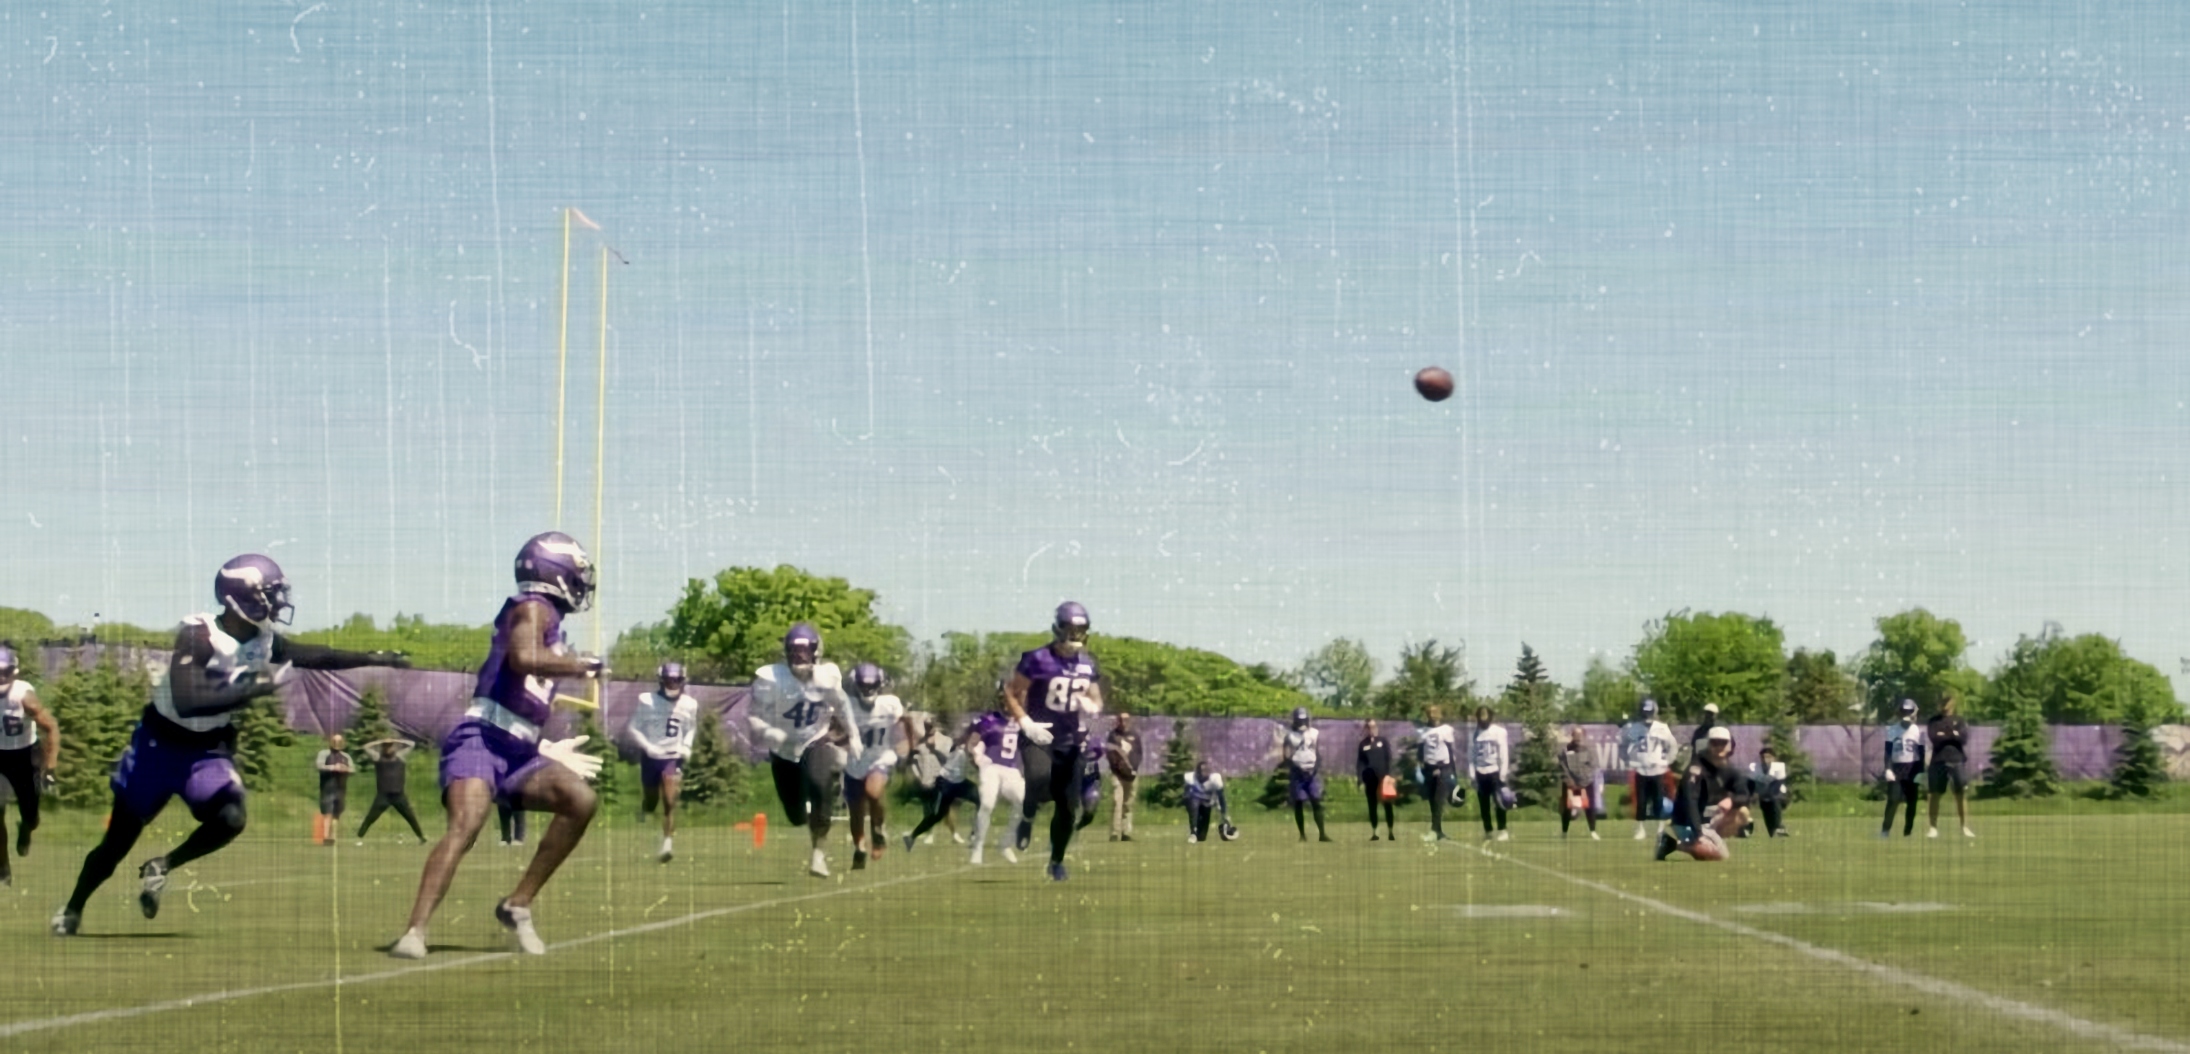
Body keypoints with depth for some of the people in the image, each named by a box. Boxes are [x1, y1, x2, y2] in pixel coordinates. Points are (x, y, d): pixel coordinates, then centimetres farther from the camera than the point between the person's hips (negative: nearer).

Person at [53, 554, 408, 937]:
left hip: (208, 749, 5)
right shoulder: (197, 635, -28)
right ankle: (73, 908, 30)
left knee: (230, 820, -21)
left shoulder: (264, 640, -8)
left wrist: (372, 658, -1)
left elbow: (311, 656, 6)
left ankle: (162, 866, 5)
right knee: (119, 840, 6)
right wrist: (253, 689, -39)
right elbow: (187, 704, -37)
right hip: (160, 743, -5)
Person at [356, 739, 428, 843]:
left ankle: (421, 837, 14)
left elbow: (412, 744, 12)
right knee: (371, 818, -6)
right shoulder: (378, 757, 4)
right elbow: (366, 747, -5)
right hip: (383, 795, -2)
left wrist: (395, 741, 6)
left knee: (411, 817, 5)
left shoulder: (400, 756, 9)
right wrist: (380, 742, 0)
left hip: (399, 795, 2)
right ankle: (360, 837, 0)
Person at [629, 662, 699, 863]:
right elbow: (634, 728, -5)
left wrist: (686, 746, -2)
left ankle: (668, 844, -15)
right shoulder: (646, 701, -11)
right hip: (651, 757, 0)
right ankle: (644, 807, 49)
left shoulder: (690, 705, -2)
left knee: (670, 802, -15)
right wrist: (648, 747, -19)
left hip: (673, 758, 0)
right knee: (651, 803, 12)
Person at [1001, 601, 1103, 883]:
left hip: (1071, 741, 5)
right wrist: (1027, 723, -18)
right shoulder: (1038, 659, -10)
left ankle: (1057, 861, 21)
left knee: (1067, 804, 5)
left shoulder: (1088, 664, 6)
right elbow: (1011, 693, -6)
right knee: (1040, 781, -33)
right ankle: (1028, 817, -1)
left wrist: (1092, 706, -7)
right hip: (1040, 737, -5)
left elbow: (1096, 699, 18)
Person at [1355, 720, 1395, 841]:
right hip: (1370, 778, 0)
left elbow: (1389, 758, 3)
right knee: (1372, 805, 3)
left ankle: (1391, 831, 4)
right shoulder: (1362, 744, 7)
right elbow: (1359, 763, 5)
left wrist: (1388, 774, -10)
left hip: (1383, 776, 0)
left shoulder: (1382, 741, 7)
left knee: (1387, 804, -2)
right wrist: (1361, 781, -3)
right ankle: (1374, 832, 7)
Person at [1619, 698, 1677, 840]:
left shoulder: (1662, 728, -3)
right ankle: (1639, 829, 9)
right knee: (1640, 802, 0)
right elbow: (1622, 746, 7)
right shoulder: (1630, 729, -6)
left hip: (1658, 771, 0)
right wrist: (1627, 763, 2)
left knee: (1660, 801, 0)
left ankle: (1662, 828, 9)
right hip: (1639, 771, 0)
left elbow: (1671, 747, 9)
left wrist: (1666, 762, 3)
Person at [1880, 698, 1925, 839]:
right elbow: (1888, 751, -2)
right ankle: (1885, 830, -4)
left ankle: (1908, 831, 10)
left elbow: (1921, 753, 4)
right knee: (1893, 799, -10)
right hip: (1896, 767, -1)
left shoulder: (1917, 731, 2)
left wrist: (1921, 772, 0)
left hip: (1912, 768, 1)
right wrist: (1888, 769, -13)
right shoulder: (1892, 730, 0)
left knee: (1911, 801, 2)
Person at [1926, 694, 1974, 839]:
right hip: (1938, 760, 0)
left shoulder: (1960, 721, 9)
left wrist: (1944, 734, -5)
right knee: (1935, 794, 1)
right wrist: (1953, 735, -6)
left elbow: (1964, 737, -6)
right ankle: (1933, 827, 6)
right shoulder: (1934, 721, 9)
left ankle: (1965, 827, 1)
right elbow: (1933, 737, -8)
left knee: (1962, 794, -3)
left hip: (1956, 760, 0)